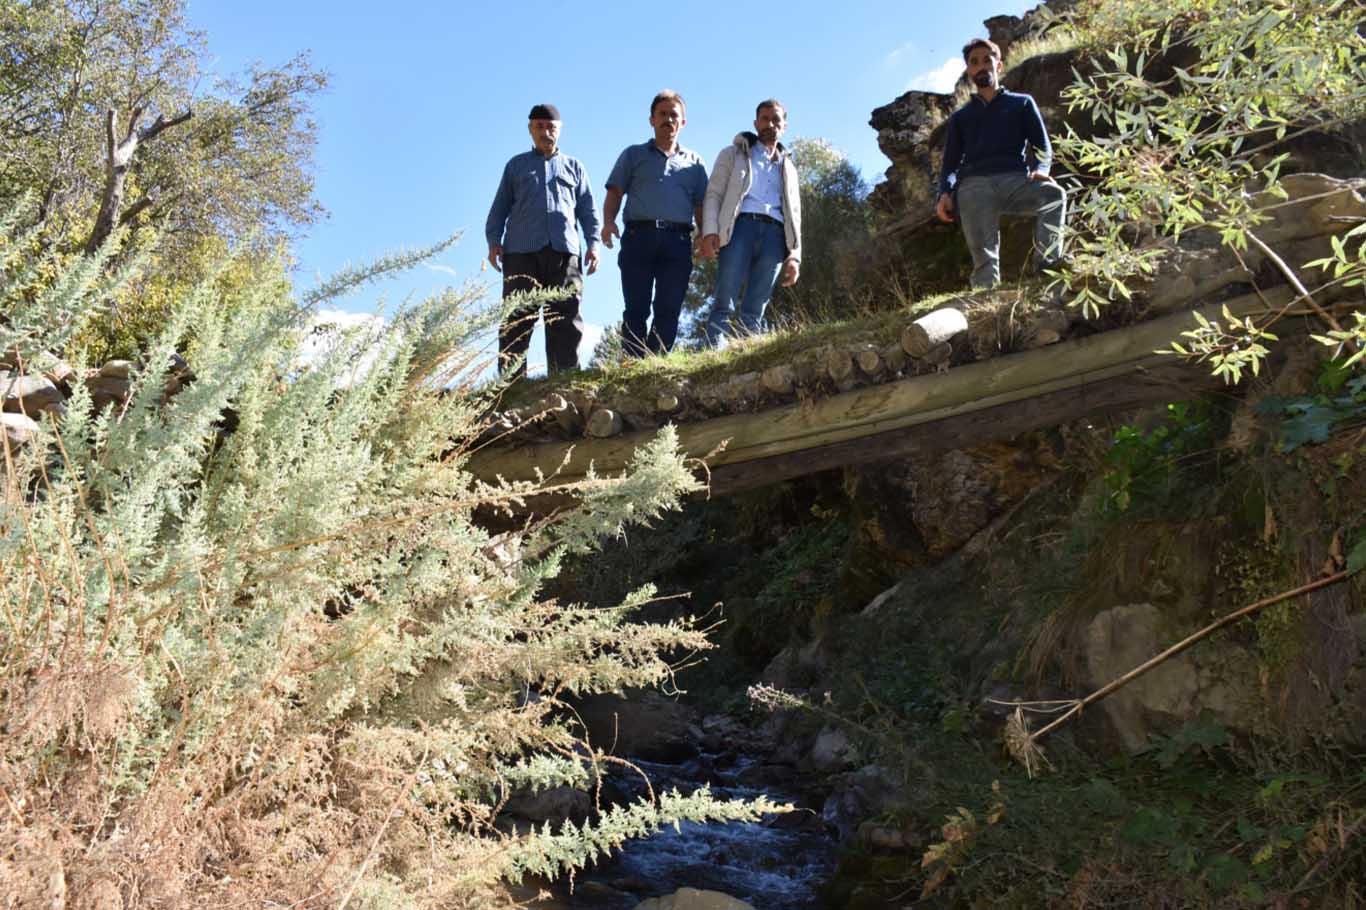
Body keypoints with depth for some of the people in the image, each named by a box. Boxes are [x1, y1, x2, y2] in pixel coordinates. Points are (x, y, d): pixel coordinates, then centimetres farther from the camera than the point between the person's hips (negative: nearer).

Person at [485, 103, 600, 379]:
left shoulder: (573, 167, 24)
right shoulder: (516, 165, 23)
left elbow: (588, 209, 19)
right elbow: (499, 207, 18)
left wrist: (593, 243, 4)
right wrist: (493, 241, 3)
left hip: (564, 250, 1)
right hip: (521, 251, -1)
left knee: (565, 319, -7)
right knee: (517, 318, -8)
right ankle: (511, 380, -13)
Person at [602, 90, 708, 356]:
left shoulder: (694, 162, 24)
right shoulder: (634, 155, 20)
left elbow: (701, 205, 17)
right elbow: (615, 192, 10)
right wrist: (608, 221, -10)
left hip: (678, 241, 1)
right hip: (639, 236, -1)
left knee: (669, 311, -7)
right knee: (636, 309, -9)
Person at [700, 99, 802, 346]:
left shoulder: (788, 167, 30)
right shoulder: (733, 154, 21)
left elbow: (794, 214, 23)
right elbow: (713, 194, 8)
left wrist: (795, 255, 7)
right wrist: (710, 232, -10)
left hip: (774, 233, 3)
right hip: (741, 226, -3)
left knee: (754, 311, -7)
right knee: (723, 304, -16)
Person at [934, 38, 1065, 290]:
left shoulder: (1022, 103, 26)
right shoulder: (960, 117, 31)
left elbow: (1043, 148, 17)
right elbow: (950, 163, 23)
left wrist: (1041, 170, -8)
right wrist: (945, 193, 0)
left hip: (1014, 179, -1)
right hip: (974, 185, 1)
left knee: (1053, 194, -34)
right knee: (984, 258, -21)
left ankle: (1048, 266, -41)